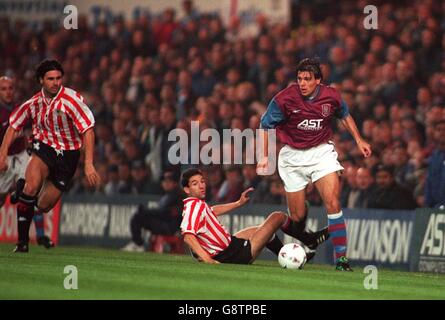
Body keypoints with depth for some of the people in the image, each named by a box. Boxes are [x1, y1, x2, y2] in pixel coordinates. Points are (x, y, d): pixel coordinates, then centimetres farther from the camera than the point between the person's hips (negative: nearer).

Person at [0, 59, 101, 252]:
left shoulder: (71, 100, -18)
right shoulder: (34, 103, -4)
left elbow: (88, 130, -21)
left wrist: (88, 164, -28)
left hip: (68, 154, -1)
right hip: (44, 147, 1)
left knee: (44, 206, 2)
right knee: (31, 187, -28)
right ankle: (22, 241, -15)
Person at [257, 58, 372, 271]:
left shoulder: (331, 96, -8)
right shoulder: (284, 99, -16)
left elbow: (344, 116, 15)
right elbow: (266, 125, -3)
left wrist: (358, 140, 13)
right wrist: (264, 156, -8)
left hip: (322, 151, 1)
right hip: (292, 156, -1)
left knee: (332, 203, -18)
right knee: (297, 216, 0)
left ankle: (341, 258, -16)